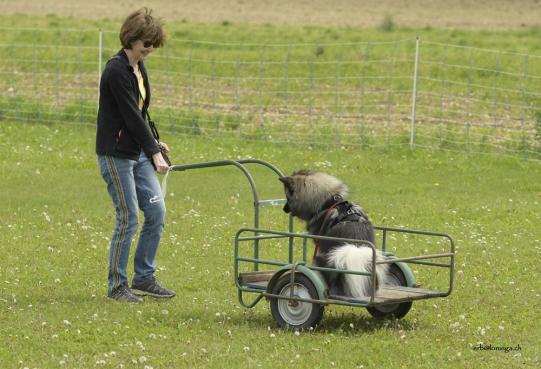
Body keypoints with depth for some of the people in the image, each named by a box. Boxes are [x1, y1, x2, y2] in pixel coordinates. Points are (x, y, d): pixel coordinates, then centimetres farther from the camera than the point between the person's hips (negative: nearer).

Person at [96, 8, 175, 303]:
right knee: (128, 218, -6)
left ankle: (143, 279, 16)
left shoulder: (139, 68, 10)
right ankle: (117, 286, 5)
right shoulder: (116, 70, -17)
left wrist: (153, 143, 13)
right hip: (115, 154, -9)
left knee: (156, 212, 6)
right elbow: (131, 115, -21)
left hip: (137, 153, 9)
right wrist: (154, 151, -22)